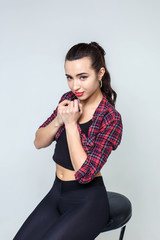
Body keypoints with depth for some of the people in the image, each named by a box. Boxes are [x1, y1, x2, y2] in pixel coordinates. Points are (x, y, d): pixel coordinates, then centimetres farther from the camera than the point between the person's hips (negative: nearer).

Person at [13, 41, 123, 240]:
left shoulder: (110, 119, -17)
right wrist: (58, 120, -15)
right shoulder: (68, 100, 1)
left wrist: (71, 123, -22)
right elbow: (39, 142, 4)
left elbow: (84, 173, -22)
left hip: (87, 202, -5)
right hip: (56, 193, 6)